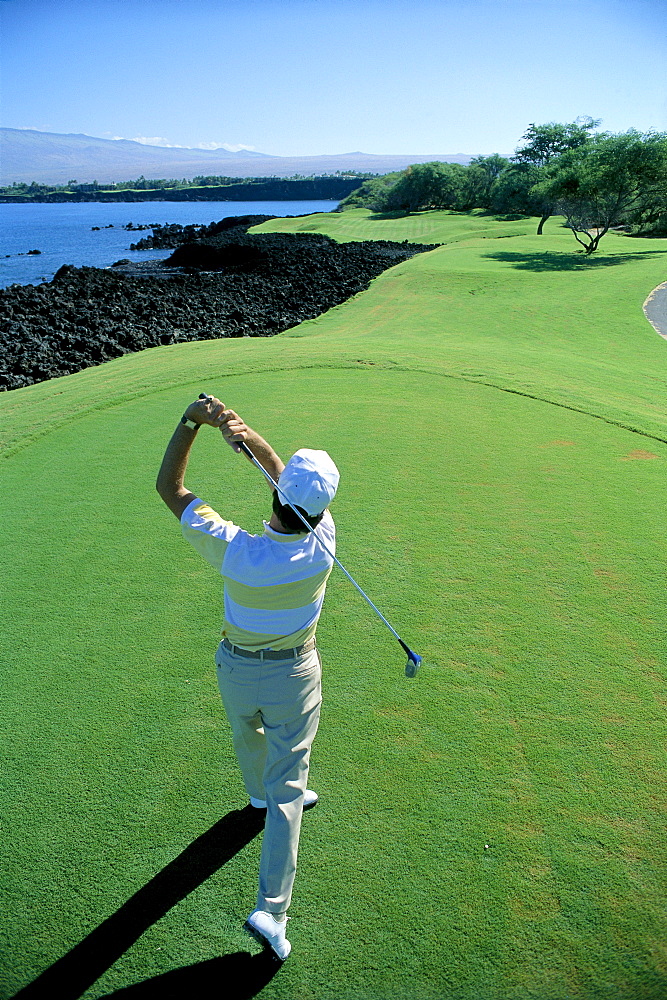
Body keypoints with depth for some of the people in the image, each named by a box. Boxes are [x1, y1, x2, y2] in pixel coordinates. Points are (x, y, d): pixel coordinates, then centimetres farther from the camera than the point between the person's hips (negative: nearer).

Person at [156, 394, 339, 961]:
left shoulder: (235, 551, -31)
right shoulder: (322, 544, -26)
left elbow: (169, 487, -20)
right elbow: (292, 475, -14)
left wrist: (192, 419, -22)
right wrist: (249, 434, -27)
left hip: (235, 668, 1)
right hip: (293, 674, -1)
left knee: (248, 734, 33)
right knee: (287, 788, 12)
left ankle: (261, 794, 63)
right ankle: (271, 911, 13)